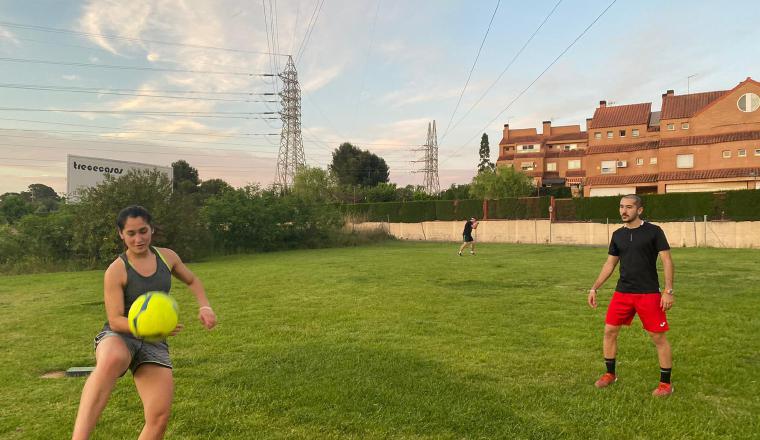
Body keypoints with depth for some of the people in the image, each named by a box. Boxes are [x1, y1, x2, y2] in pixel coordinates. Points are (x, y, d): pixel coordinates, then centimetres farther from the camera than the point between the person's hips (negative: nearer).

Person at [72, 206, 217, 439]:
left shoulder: (167, 256, 3)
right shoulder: (116, 271, -11)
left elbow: (192, 281, 19)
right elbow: (115, 321, -14)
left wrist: (205, 306, 2)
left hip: (154, 343, 4)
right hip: (119, 337, -4)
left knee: (160, 416, -10)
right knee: (111, 360, -43)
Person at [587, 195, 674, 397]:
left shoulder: (653, 231, -6)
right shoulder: (617, 235, 7)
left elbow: (667, 261, -8)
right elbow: (610, 264, 14)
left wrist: (668, 291, -16)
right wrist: (594, 288, 10)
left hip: (649, 293, -5)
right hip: (622, 292, 5)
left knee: (658, 337, 1)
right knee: (609, 331, 6)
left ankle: (666, 384, 17)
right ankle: (610, 374, 24)